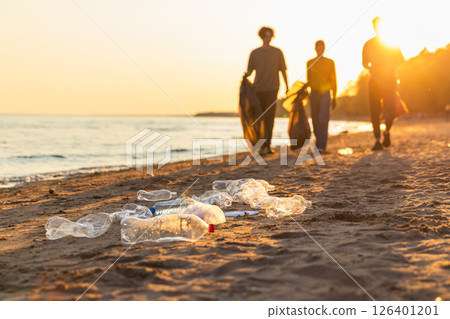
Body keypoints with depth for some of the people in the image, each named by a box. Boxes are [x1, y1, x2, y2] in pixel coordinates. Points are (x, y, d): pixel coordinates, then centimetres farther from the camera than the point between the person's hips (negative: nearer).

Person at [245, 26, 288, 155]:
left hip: (272, 89, -1)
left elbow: (283, 70, 8)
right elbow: (250, 70, 7)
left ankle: (267, 145, -9)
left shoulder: (277, 52, 6)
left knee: (269, 117, -10)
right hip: (258, 89, 1)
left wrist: (287, 87, 2)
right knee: (259, 117, 4)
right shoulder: (254, 53, 8)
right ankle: (261, 143, 20)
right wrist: (246, 74, -17)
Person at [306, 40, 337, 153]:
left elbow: (333, 80, 10)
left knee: (323, 119, -14)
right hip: (314, 93, 2)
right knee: (316, 120, 4)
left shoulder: (330, 62, 7)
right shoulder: (310, 63, 10)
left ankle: (321, 146, -18)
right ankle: (320, 142, 22)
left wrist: (334, 97, 8)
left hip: (326, 94, -2)